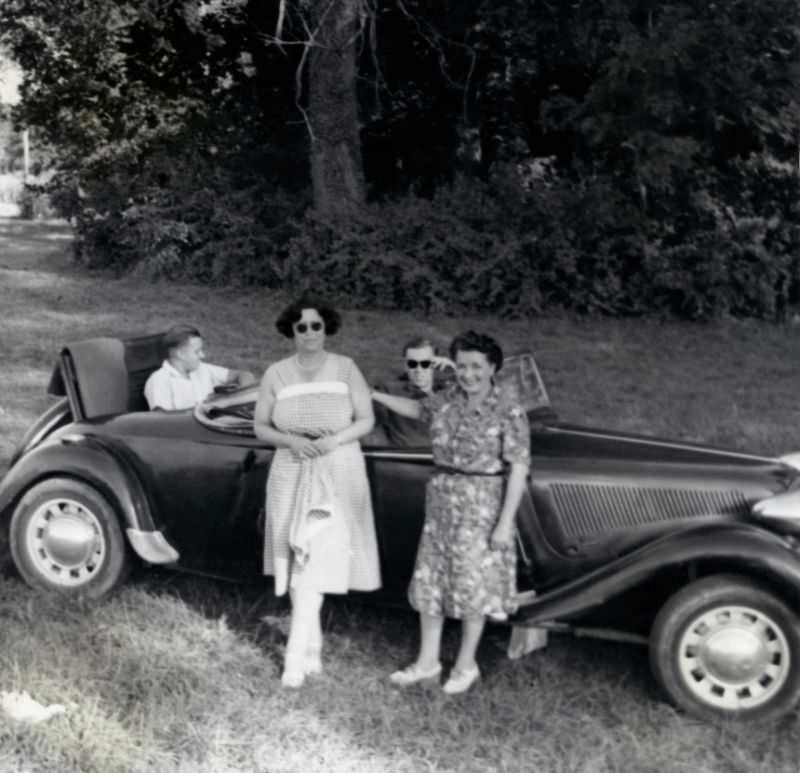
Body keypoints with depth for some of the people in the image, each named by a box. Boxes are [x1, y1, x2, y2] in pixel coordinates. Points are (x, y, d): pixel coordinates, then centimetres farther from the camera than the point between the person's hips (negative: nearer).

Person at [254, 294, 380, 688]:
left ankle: (296, 657, -9)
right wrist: (291, 441, -14)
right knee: (296, 566, 8)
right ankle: (312, 646, 25)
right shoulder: (276, 374, 2)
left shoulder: (345, 368, -2)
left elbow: (367, 419, 0)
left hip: (338, 476, -3)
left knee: (314, 565, -11)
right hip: (291, 477, 3)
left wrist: (334, 440, -17)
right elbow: (260, 427, 5)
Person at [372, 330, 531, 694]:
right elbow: (416, 409, 23)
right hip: (441, 501, 6)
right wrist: (373, 395, 19)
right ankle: (427, 660, 27)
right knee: (430, 578, 11)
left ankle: (466, 664, 23)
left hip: (482, 505, -5)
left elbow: (518, 469, -14)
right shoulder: (446, 400, 2)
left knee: (472, 583, 5)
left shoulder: (509, 412, -14)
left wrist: (505, 522, -16)